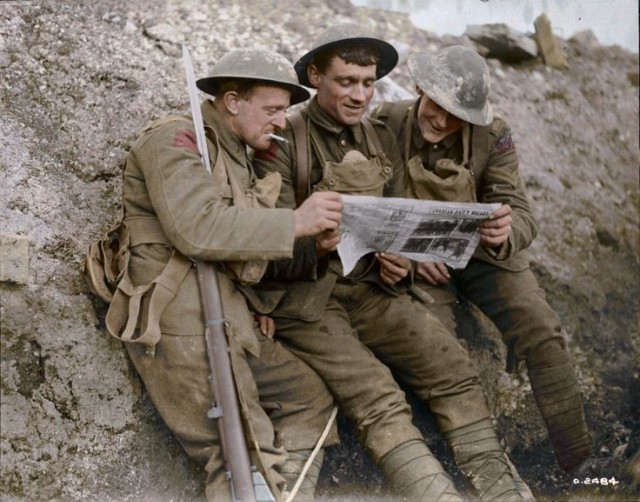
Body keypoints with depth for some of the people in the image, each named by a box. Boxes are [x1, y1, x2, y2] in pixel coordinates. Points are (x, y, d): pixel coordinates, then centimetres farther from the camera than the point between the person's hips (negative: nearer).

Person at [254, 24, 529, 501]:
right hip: (306, 299, -5)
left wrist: (399, 263, -4)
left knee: (455, 368, -11)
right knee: (380, 401, -22)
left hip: (373, 291, 5)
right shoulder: (284, 142, -5)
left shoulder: (382, 140, 12)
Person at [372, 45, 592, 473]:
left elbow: (522, 213, -14)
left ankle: (581, 461, -4)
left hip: (483, 252, 1)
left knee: (541, 330, -17)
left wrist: (506, 232, -39)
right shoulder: (386, 126, -14)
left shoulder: (493, 136, -11)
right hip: (418, 260, -1)